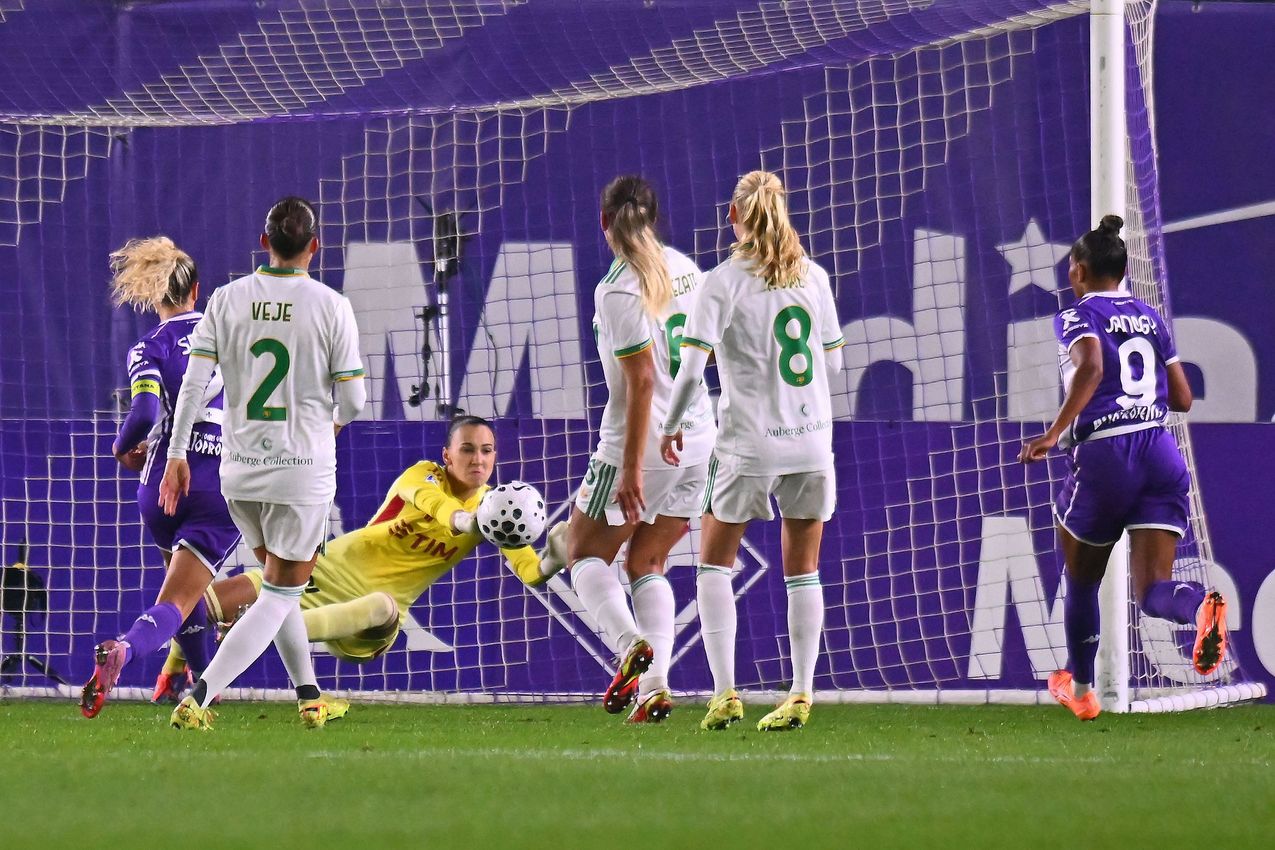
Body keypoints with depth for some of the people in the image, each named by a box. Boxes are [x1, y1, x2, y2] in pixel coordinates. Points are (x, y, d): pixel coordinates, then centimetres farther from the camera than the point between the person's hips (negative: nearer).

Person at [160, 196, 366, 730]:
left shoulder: (227, 300, -2)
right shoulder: (331, 306, -10)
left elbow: (194, 380, -5)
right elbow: (352, 396, -7)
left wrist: (177, 454, 2)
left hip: (240, 469, 4)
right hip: (303, 469, -4)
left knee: (278, 582, 22)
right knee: (279, 597, 2)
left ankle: (310, 698, 30)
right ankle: (197, 699, -11)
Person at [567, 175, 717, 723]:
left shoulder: (617, 290, -16)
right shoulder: (683, 268, 6)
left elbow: (642, 380, -20)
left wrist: (632, 468, -19)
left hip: (640, 446, -7)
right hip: (697, 443, 7)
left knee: (585, 553, 9)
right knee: (646, 563, 15)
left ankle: (631, 642, -17)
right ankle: (655, 684, -1)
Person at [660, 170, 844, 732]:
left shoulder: (723, 281, -8)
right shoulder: (813, 276, 4)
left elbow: (692, 366, -13)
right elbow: (833, 363, 9)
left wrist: (671, 427, 2)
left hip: (748, 443, -3)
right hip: (811, 439, 4)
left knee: (715, 563, 10)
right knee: (802, 571, 10)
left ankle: (725, 690, 0)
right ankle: (801, 693, 4)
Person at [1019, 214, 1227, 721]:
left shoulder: (1077, 316, 0)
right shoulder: (1150, 318, 17)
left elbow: (1090, 369, -21)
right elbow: (1182, 399, 17)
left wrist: (1055, 433, -21)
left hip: (1103, 456, -4)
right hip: (1161, 453, 4)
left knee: (1081, 581, 20)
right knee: (1152, 593, -4)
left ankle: (1081, 689, 34)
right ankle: (1202, 606, -39)